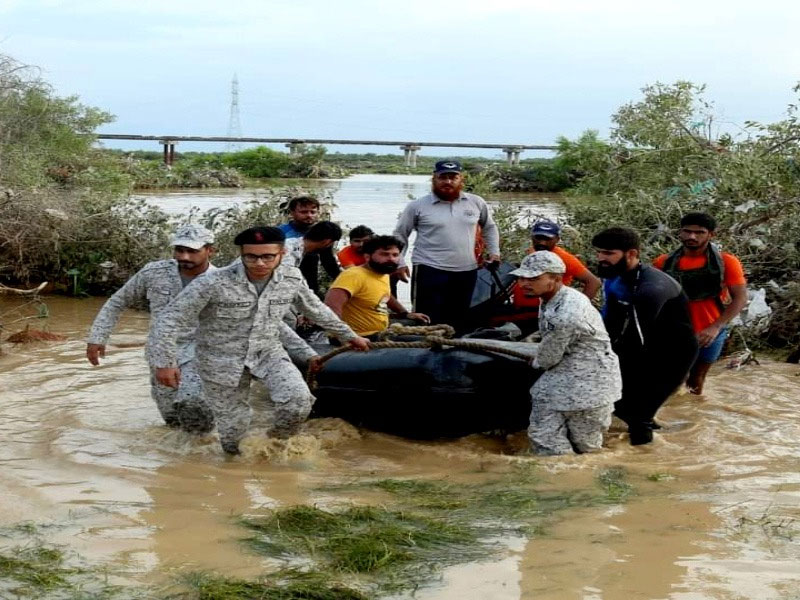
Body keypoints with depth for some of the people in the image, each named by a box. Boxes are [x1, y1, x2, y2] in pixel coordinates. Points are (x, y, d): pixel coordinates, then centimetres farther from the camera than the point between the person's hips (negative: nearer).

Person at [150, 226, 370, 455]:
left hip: (269, 353, 2)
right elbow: (170, 318, -18)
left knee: (298, 401, -23)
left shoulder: (292, 280, -11)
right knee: (233, 431, 4)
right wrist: (164, 362, -22)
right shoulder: (215, 283, -25)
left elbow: (316, 309, 9)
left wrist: (349, 335, 19)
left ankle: (276, 442, 8)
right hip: (222, 362, -2)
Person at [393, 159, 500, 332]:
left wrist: (494, 252, 12)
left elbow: (489, 227, 22)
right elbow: (400, 235, 5)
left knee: (458, 322, 11)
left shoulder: (476, 203, 6)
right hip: (429, 272, -3)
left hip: (466, 272, 3)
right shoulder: (417, 206, -2)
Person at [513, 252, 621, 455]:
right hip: (559, 379, 9)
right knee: (543, 439, 9)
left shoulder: (565, 316, -30)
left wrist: (536, 363, 3)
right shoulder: (551, 297, 0)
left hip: (587, 383, -9)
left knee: (585, 445, 6)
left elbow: (546, 359, -16)